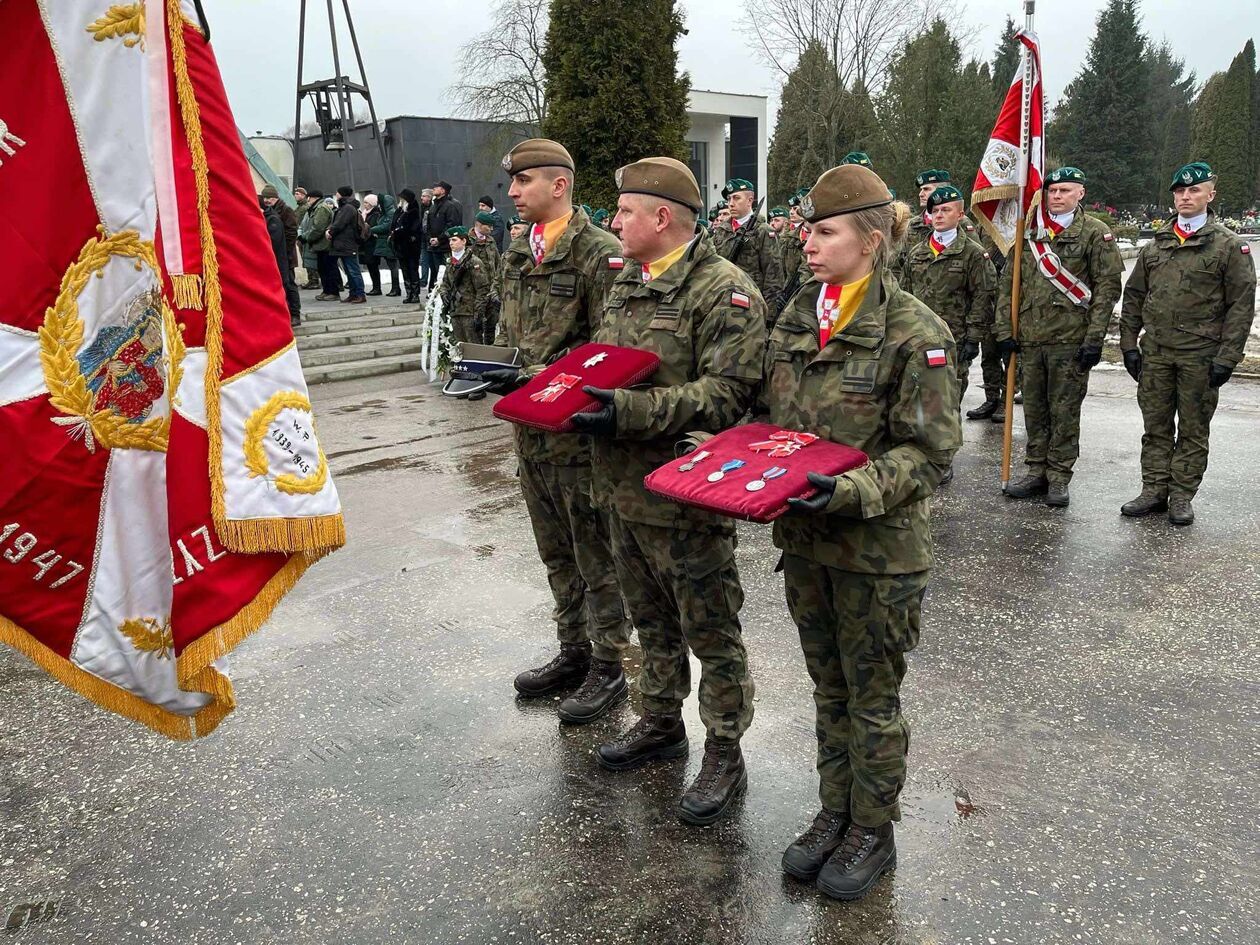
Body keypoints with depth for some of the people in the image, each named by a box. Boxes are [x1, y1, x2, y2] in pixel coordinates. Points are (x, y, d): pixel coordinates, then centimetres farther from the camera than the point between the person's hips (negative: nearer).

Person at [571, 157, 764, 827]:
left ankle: (724, 755, 24)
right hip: (623, 489, 8)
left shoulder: (724, 291, -16)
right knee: (652, 620, 23)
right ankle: (660, 723, 42)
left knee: (710, 632, 7)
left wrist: (630, 411, -30)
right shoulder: (626, 283, 12)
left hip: (687, 496, -8)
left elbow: (726, 394, -24)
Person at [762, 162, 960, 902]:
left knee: (872, 698, 11)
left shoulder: (915, 333, -16)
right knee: (829, 687, 20)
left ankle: (874, 833, 32)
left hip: (879, 549, -6)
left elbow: (929, 453, -15)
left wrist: (855, 491, -29)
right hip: (805, 537, 6)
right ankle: (836, 813, 39)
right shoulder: (798, 318, 4)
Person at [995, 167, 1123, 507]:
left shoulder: (1095, 233, 0)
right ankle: (1036, 472, 21)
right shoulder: (1029, 233, 11)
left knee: (1064, 411, 2)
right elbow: (1008, 284, 12)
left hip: (1071, 339, -4)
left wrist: (1094, 338, -11)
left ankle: (1059, 478, 12)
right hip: (1029, 339, 4)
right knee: (1034, 409, 10)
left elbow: (1108, 287, -4)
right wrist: (1004, 330, 4)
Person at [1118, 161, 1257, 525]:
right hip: (1155, 352, 4)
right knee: (1156, 427, 9)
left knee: (1193, 430, 6)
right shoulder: (1155, 245, 10)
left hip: (1200, 357, -3)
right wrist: (1129, 344, 6)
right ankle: (1154, 490, 18)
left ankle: (1181, 497, 13)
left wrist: (1227, 357, -11)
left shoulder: (1230, 246, -1)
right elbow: (1133, 297, 13)